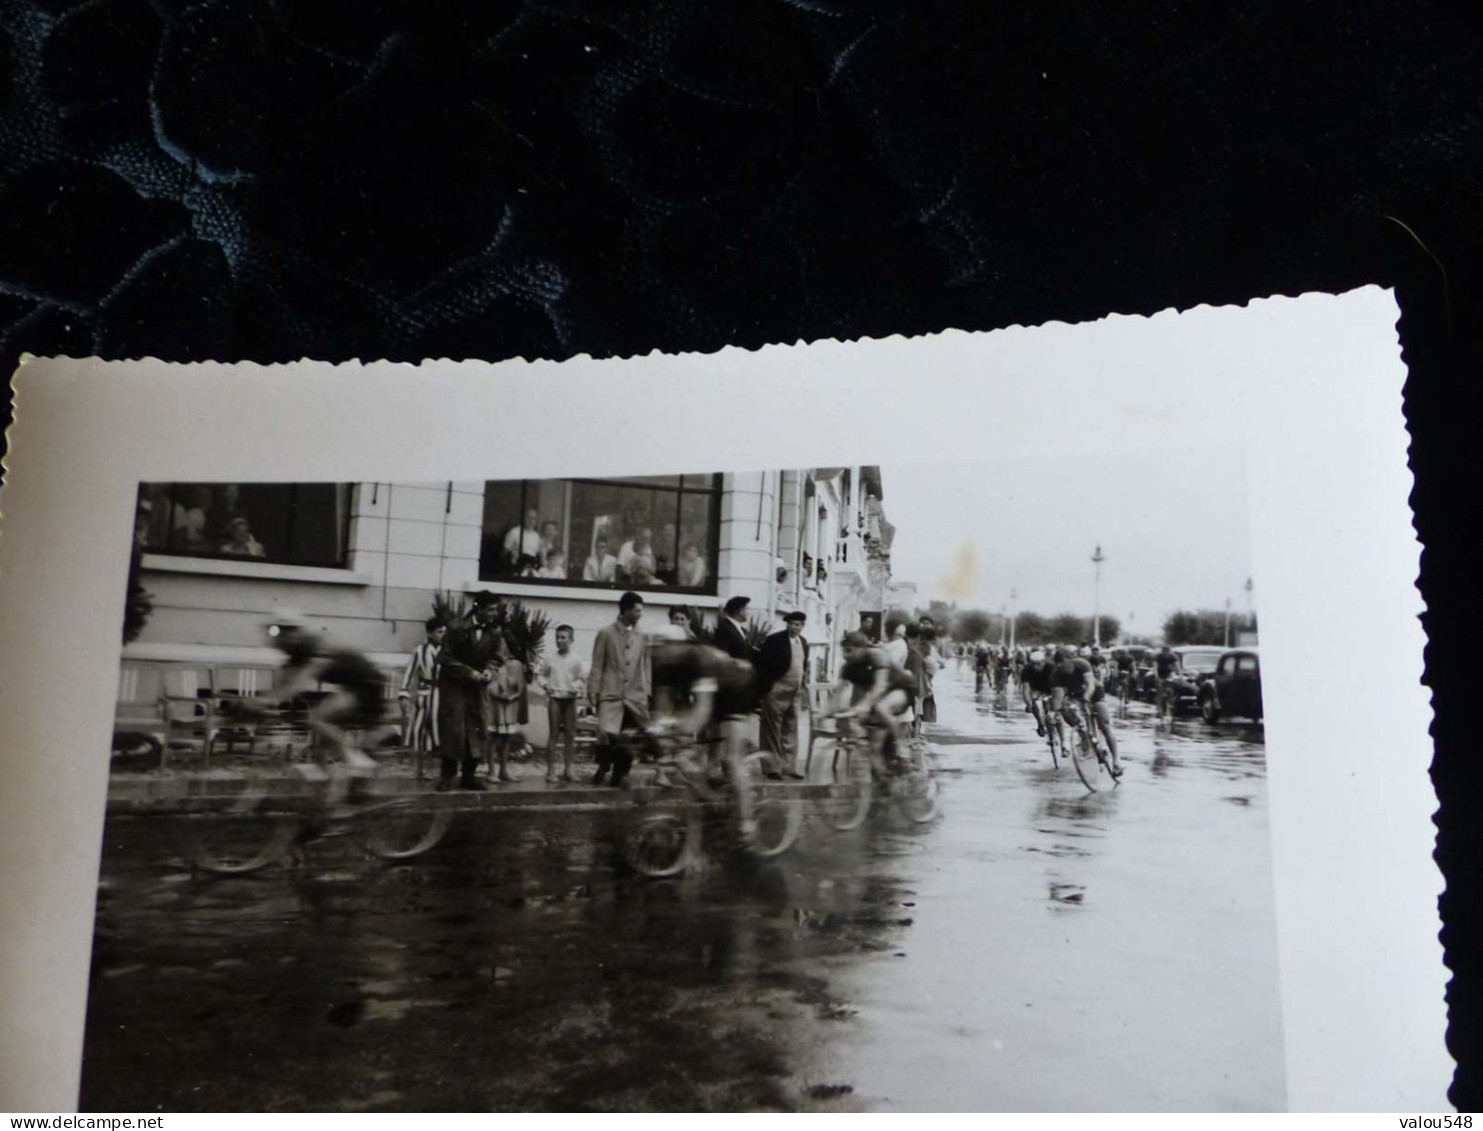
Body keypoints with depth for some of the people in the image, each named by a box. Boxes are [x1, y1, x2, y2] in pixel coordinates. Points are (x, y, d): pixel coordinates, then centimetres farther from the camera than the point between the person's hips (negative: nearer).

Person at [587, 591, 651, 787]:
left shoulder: (642, 637, 7)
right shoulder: (606, 634, -1)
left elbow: (645, 666, 11)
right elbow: (597, 666, 1)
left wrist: (647, 693, 7)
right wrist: (593, 693, -2)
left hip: (635, 697, 3)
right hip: (611, 695, -3)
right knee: (607, 733, -18)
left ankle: (620, 773, 21)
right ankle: (603, 767, 7)